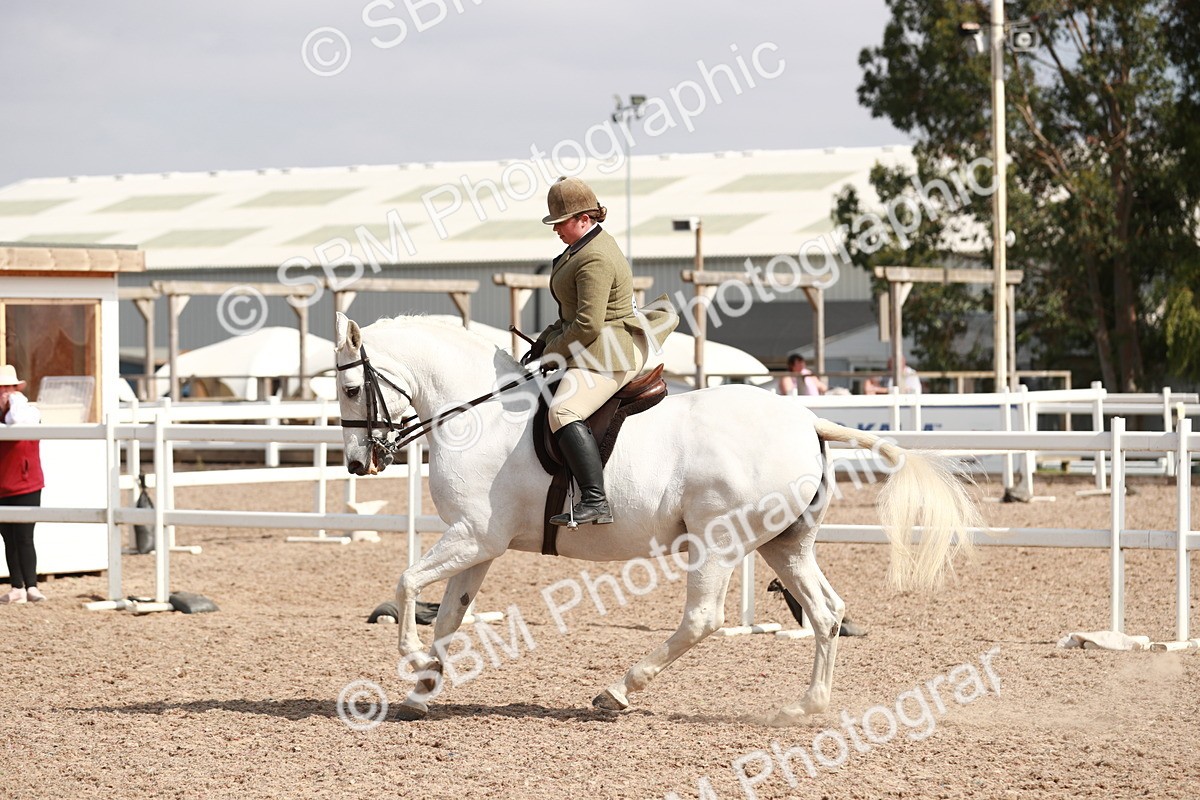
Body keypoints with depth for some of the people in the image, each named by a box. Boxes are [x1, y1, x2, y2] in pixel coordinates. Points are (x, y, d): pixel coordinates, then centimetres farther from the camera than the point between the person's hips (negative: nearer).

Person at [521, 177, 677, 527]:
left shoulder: (595, 260, -20)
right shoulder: (588, 244, 15)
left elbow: (588, 324, -25)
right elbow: (573, 311, 24)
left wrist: (552, 354, -12)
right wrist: (544, 342, 15)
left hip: (607, 353, -12)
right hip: (595, 349, 12)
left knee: (563, 411, -31)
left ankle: (595, 501, -40)